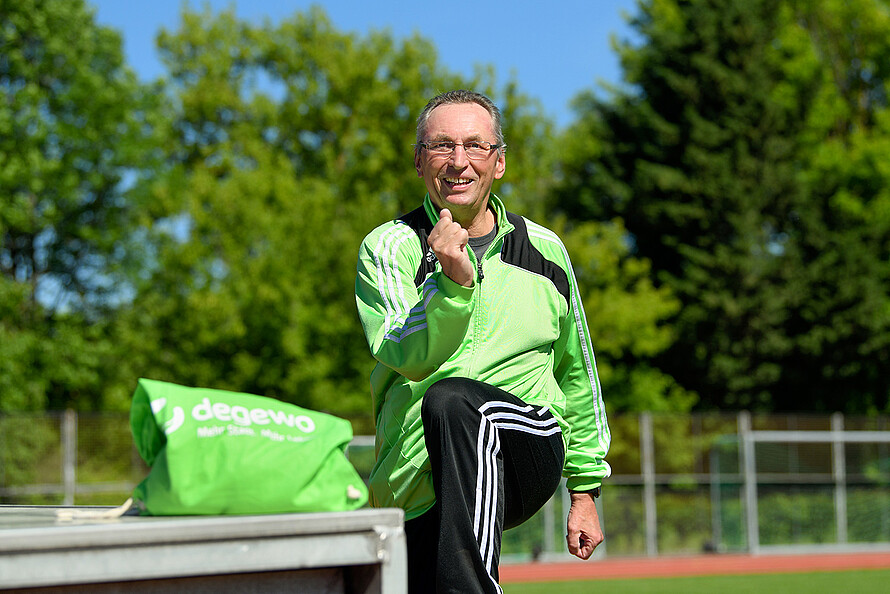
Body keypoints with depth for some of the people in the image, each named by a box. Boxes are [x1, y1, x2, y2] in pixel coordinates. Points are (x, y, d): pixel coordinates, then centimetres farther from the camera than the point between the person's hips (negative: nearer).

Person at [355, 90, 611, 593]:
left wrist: (585, 491, 22)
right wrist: (454, 281, -30)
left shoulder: (545, 251, 12)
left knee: (450, 400, -31)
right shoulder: (388, 249, 3)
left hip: (527, 465, 0)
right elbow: (410, 358, -14)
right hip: (419, 489, 0)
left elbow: (575, 374, 22)